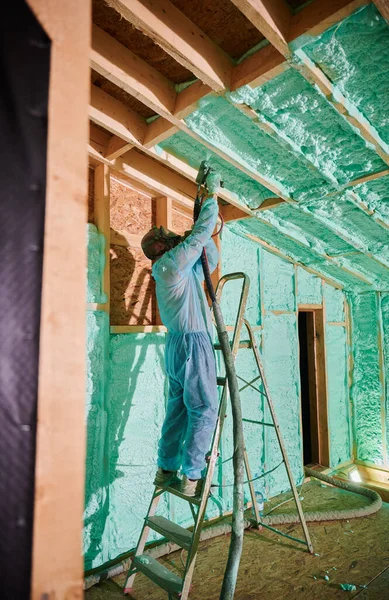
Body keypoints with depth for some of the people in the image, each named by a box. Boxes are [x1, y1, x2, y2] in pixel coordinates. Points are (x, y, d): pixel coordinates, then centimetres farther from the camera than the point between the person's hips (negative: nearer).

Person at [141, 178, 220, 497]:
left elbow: (211, 259, 27)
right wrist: (212, 196, 2)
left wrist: (207, 236, 16)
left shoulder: (180, 269, 19)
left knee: (179, 408, 12)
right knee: (205, 409, -4)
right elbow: (200, 233, -9)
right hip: (193, 342, -10)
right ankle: (192, 477, 1)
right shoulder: (171, 263, -7)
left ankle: (166, 470, 19)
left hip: (178, 344, 10)